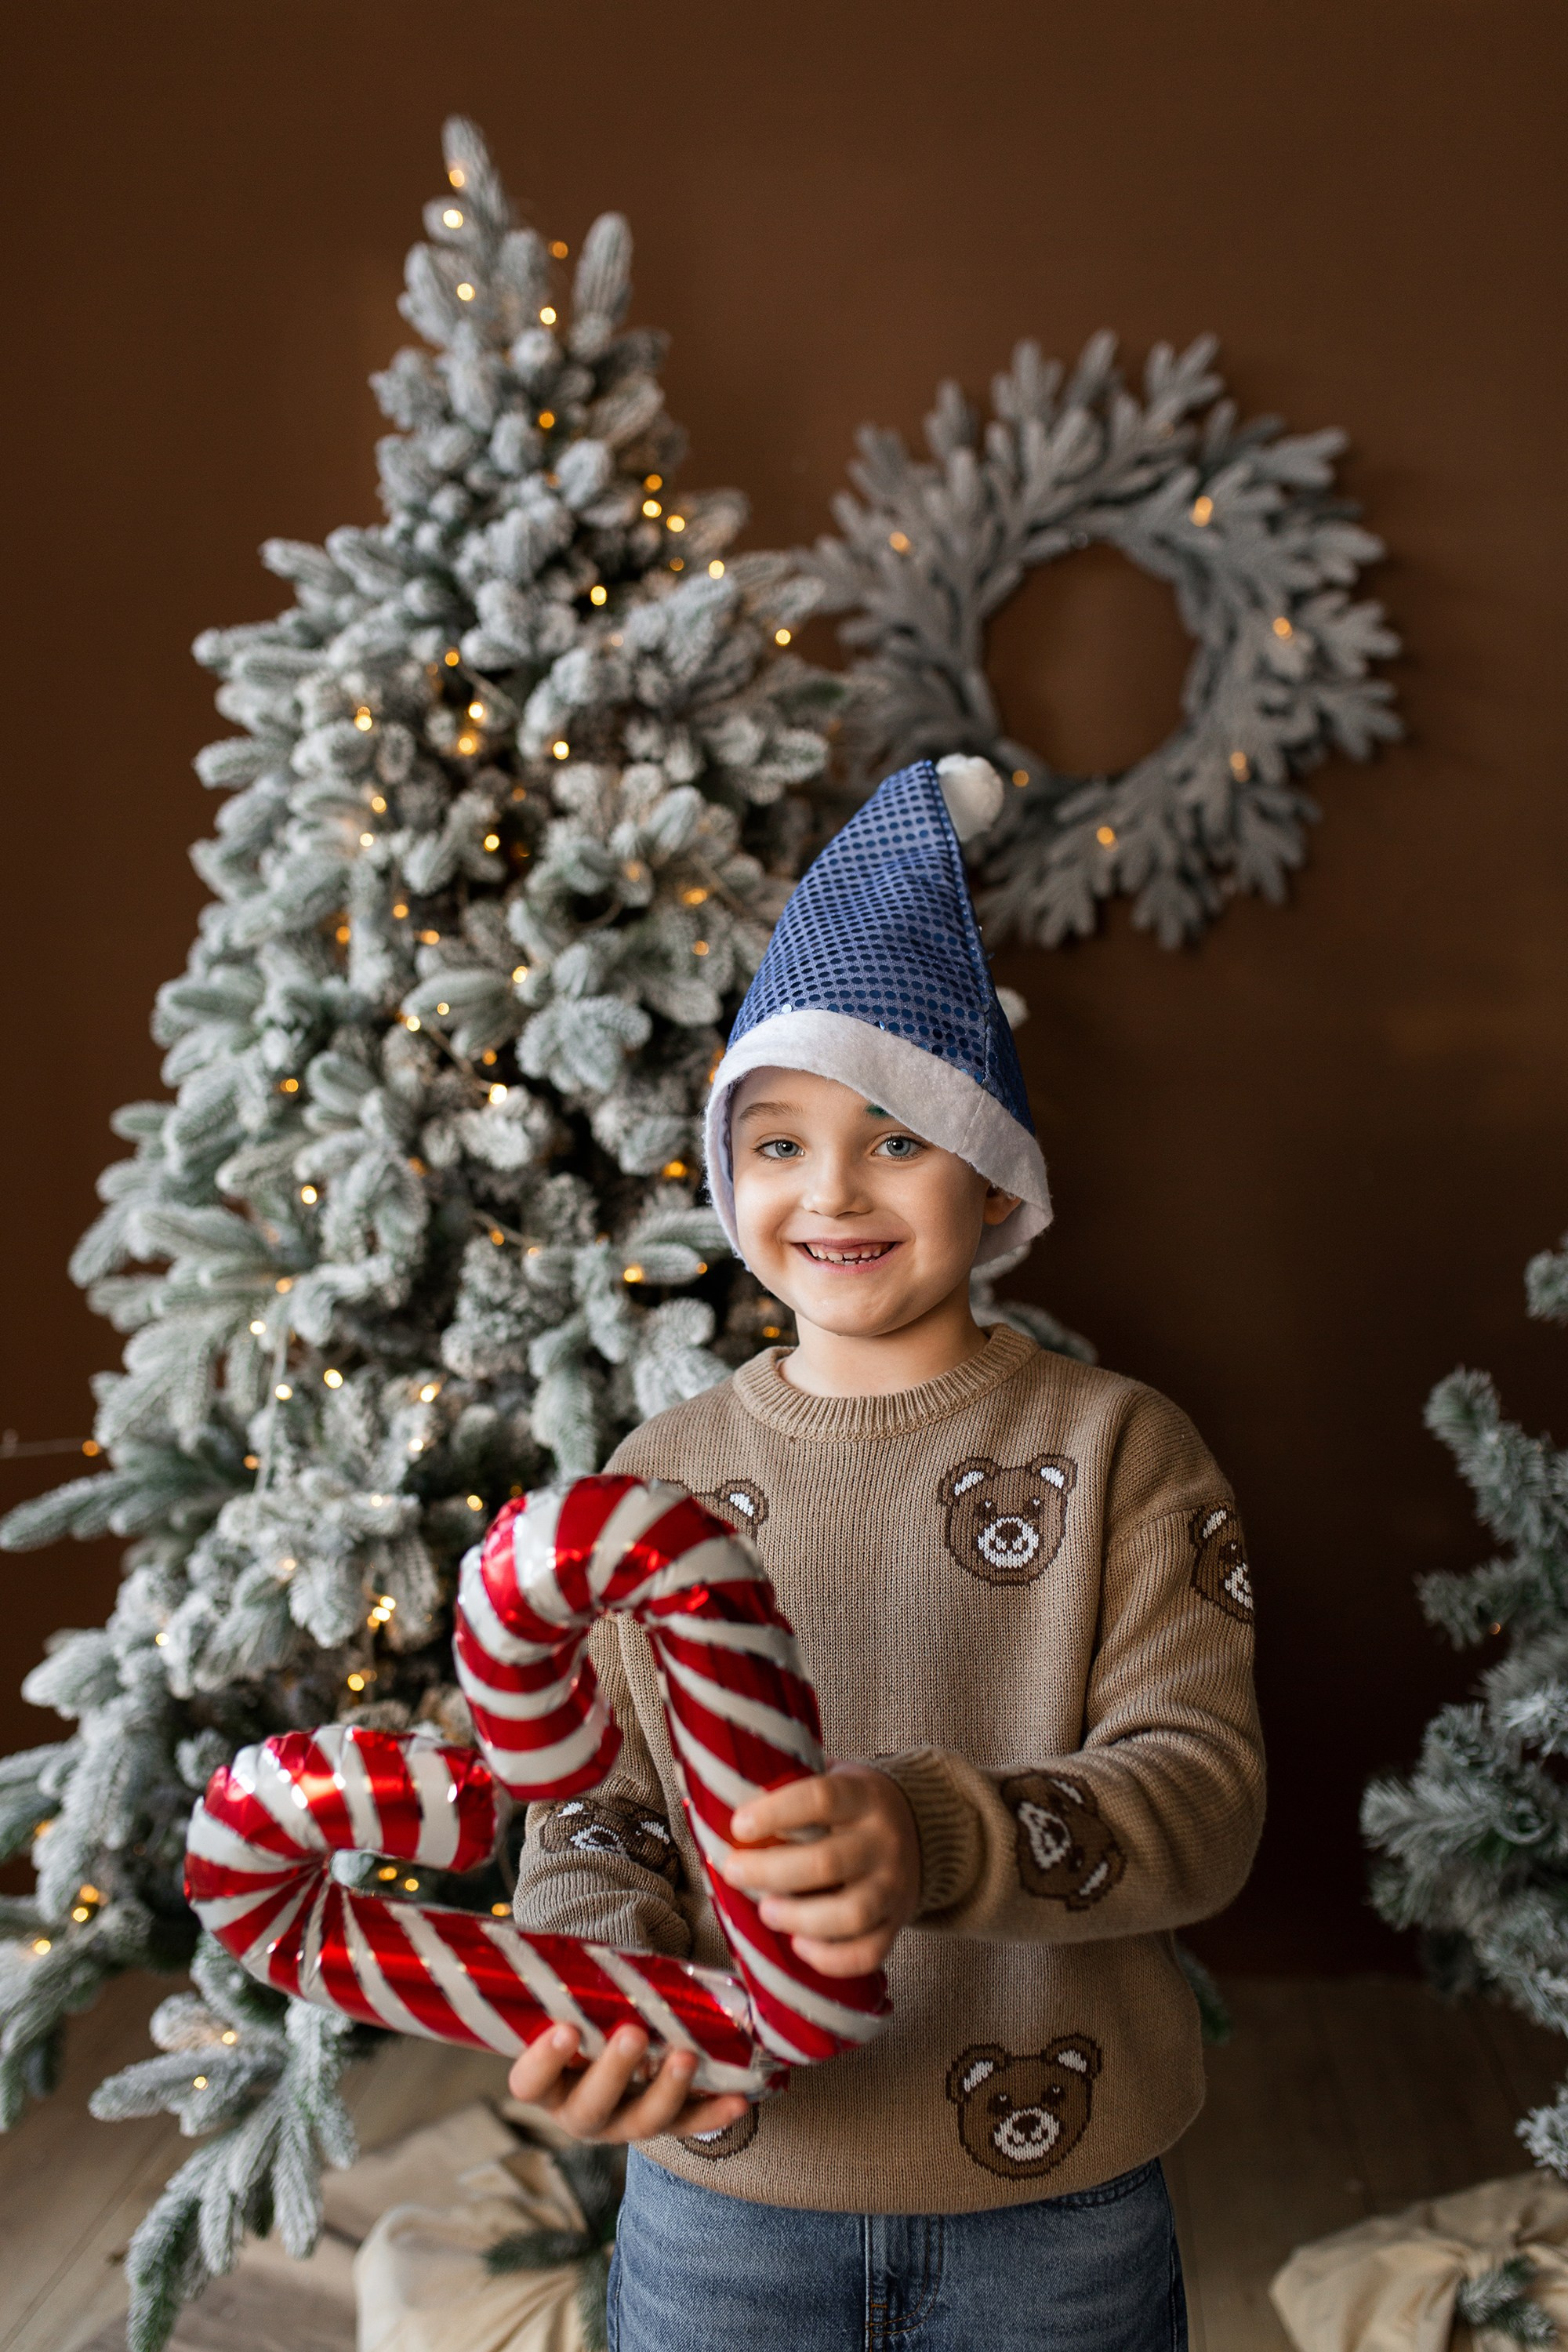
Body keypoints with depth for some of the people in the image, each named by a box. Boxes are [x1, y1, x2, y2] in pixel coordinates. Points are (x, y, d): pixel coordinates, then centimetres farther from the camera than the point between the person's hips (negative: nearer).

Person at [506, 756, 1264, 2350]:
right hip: (721, 2186, 2)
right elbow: (592, 1804, 0)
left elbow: (1202, 1783, -15)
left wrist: (939, 1837, -32)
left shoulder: (1116, 1446, -7)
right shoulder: (662, 1470, 0)